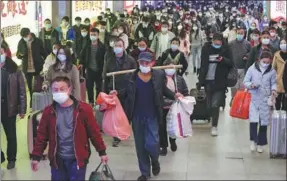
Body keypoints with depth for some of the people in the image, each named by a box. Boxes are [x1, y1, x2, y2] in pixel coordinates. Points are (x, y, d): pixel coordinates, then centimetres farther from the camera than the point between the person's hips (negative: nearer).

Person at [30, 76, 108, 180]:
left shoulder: (84, 109, -7)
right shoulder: (48, 111, 1)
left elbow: (94, 132, -2)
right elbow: (42, 135, 6)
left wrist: (102, 152, 2)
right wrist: (36, 157, 4)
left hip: (77, 159, -3)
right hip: (57, 160, 3)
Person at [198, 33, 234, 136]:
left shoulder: (225, 50, -3)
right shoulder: (206, 49, 1)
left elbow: (231, 64, -2)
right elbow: (203, 65, 7)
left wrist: (223, 59, -22)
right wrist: (200, 81, 6)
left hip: (219, 82, -3)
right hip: (208, 81, 3)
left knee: (215, 105, -10)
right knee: (209, 105, 10)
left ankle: (214, 126, 0)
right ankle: (214, 123, 28)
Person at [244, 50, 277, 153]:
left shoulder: (272, 71, 0)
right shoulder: (252, 68, -4)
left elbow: (273, 83, 11)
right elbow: (245, 82, 1)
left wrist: (273, 89, -10)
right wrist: (251, 85, -19)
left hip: (265, 100, 2)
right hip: (254, 99, -1)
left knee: (264, 122, 6)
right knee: (253, 121, -12)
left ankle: (260, 143, 20)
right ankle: (253, 141, 7)